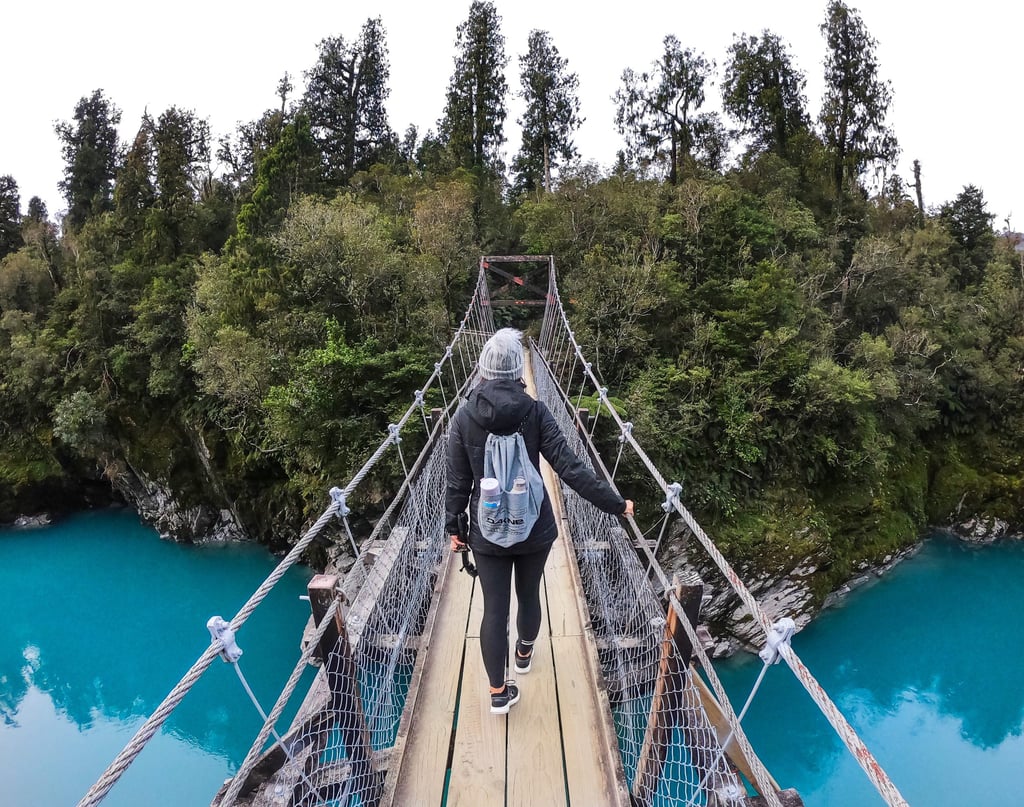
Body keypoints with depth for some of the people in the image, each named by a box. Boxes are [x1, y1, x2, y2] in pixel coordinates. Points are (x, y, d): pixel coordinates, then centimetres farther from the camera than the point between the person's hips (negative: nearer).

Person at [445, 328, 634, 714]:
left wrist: (453, 526, 7)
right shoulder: (535, 412, -14)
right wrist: (615, 503, -10)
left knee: (494, 609, 9)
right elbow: (570, 468, -17)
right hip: (534, 527, 1)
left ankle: (498, 692, 18)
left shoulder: (464, 417, -11)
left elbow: (457, 482, -6)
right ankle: (524, 654, 48)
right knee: (529, 594, 23)